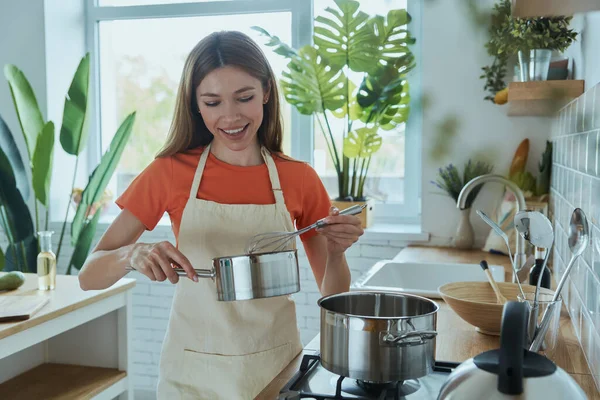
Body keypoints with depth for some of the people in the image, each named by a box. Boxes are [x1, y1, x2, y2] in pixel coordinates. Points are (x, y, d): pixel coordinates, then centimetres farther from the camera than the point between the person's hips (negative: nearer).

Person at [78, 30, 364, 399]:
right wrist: (133, 253, -27)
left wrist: (336, 251, -18)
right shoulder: (171, 172, -8)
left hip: (276, 368, 1)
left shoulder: (299, 179, -6)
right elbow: (89, 277, -7)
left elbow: (333, 297, 2)